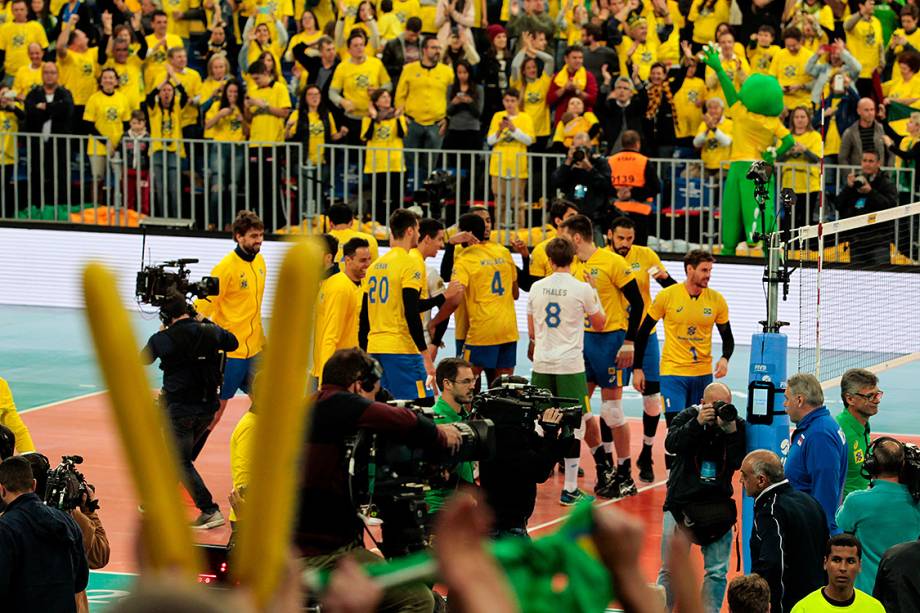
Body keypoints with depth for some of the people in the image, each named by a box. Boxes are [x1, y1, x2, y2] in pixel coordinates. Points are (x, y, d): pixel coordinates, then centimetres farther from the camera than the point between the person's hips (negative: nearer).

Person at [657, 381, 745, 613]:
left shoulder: (737, 425, 0)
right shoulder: (687, 417, -2)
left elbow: (738, 462, -10)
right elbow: (671, 444, -18)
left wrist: (731, 431, -22)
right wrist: (698, 423, -28)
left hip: (717, 506, 1)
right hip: (680, 503, -1)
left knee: (717, 571, -4)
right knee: (671, 569, 1)